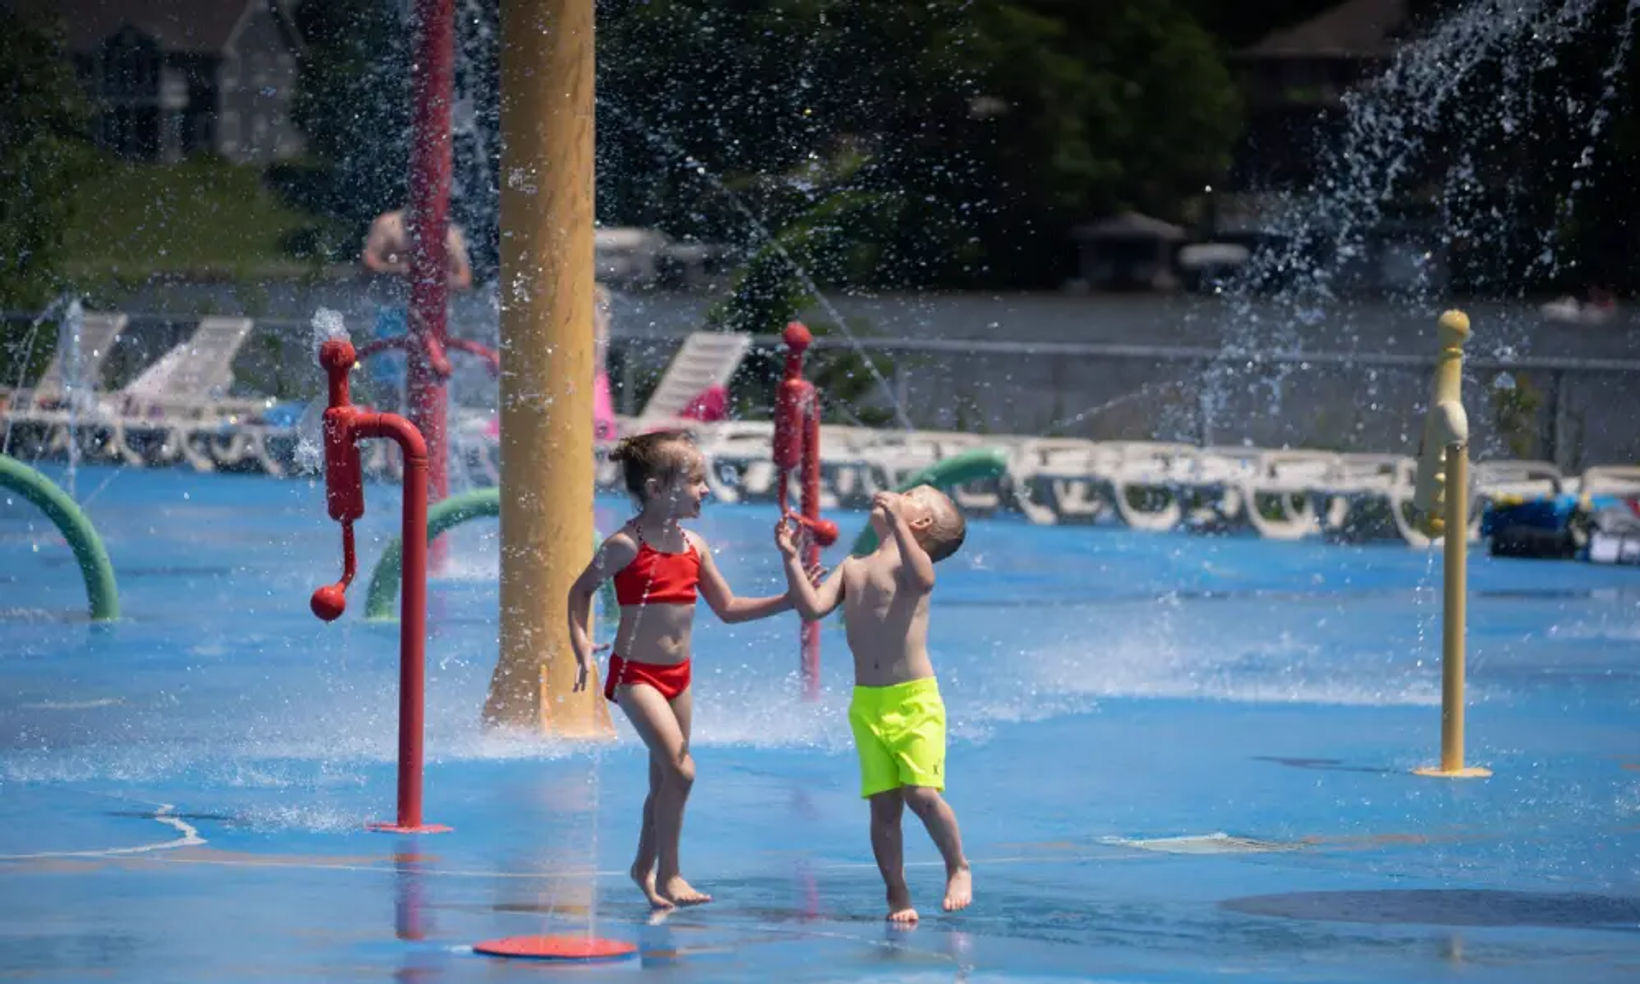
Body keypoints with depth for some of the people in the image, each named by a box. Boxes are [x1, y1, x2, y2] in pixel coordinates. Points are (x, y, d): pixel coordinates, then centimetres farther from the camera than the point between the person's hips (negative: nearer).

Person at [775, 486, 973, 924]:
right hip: (867, 704, 5)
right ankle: (897, 896, 10)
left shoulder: (909, 559, -4)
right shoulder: (853, 567, 14)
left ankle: (958, 868, 8)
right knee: (883, 803, 2)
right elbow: (813, 606, 4)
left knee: (921, 792, -14)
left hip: (915, 700, -5)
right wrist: (791, 559, -5)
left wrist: (895, 520, -35)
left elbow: (923, 579, -29)